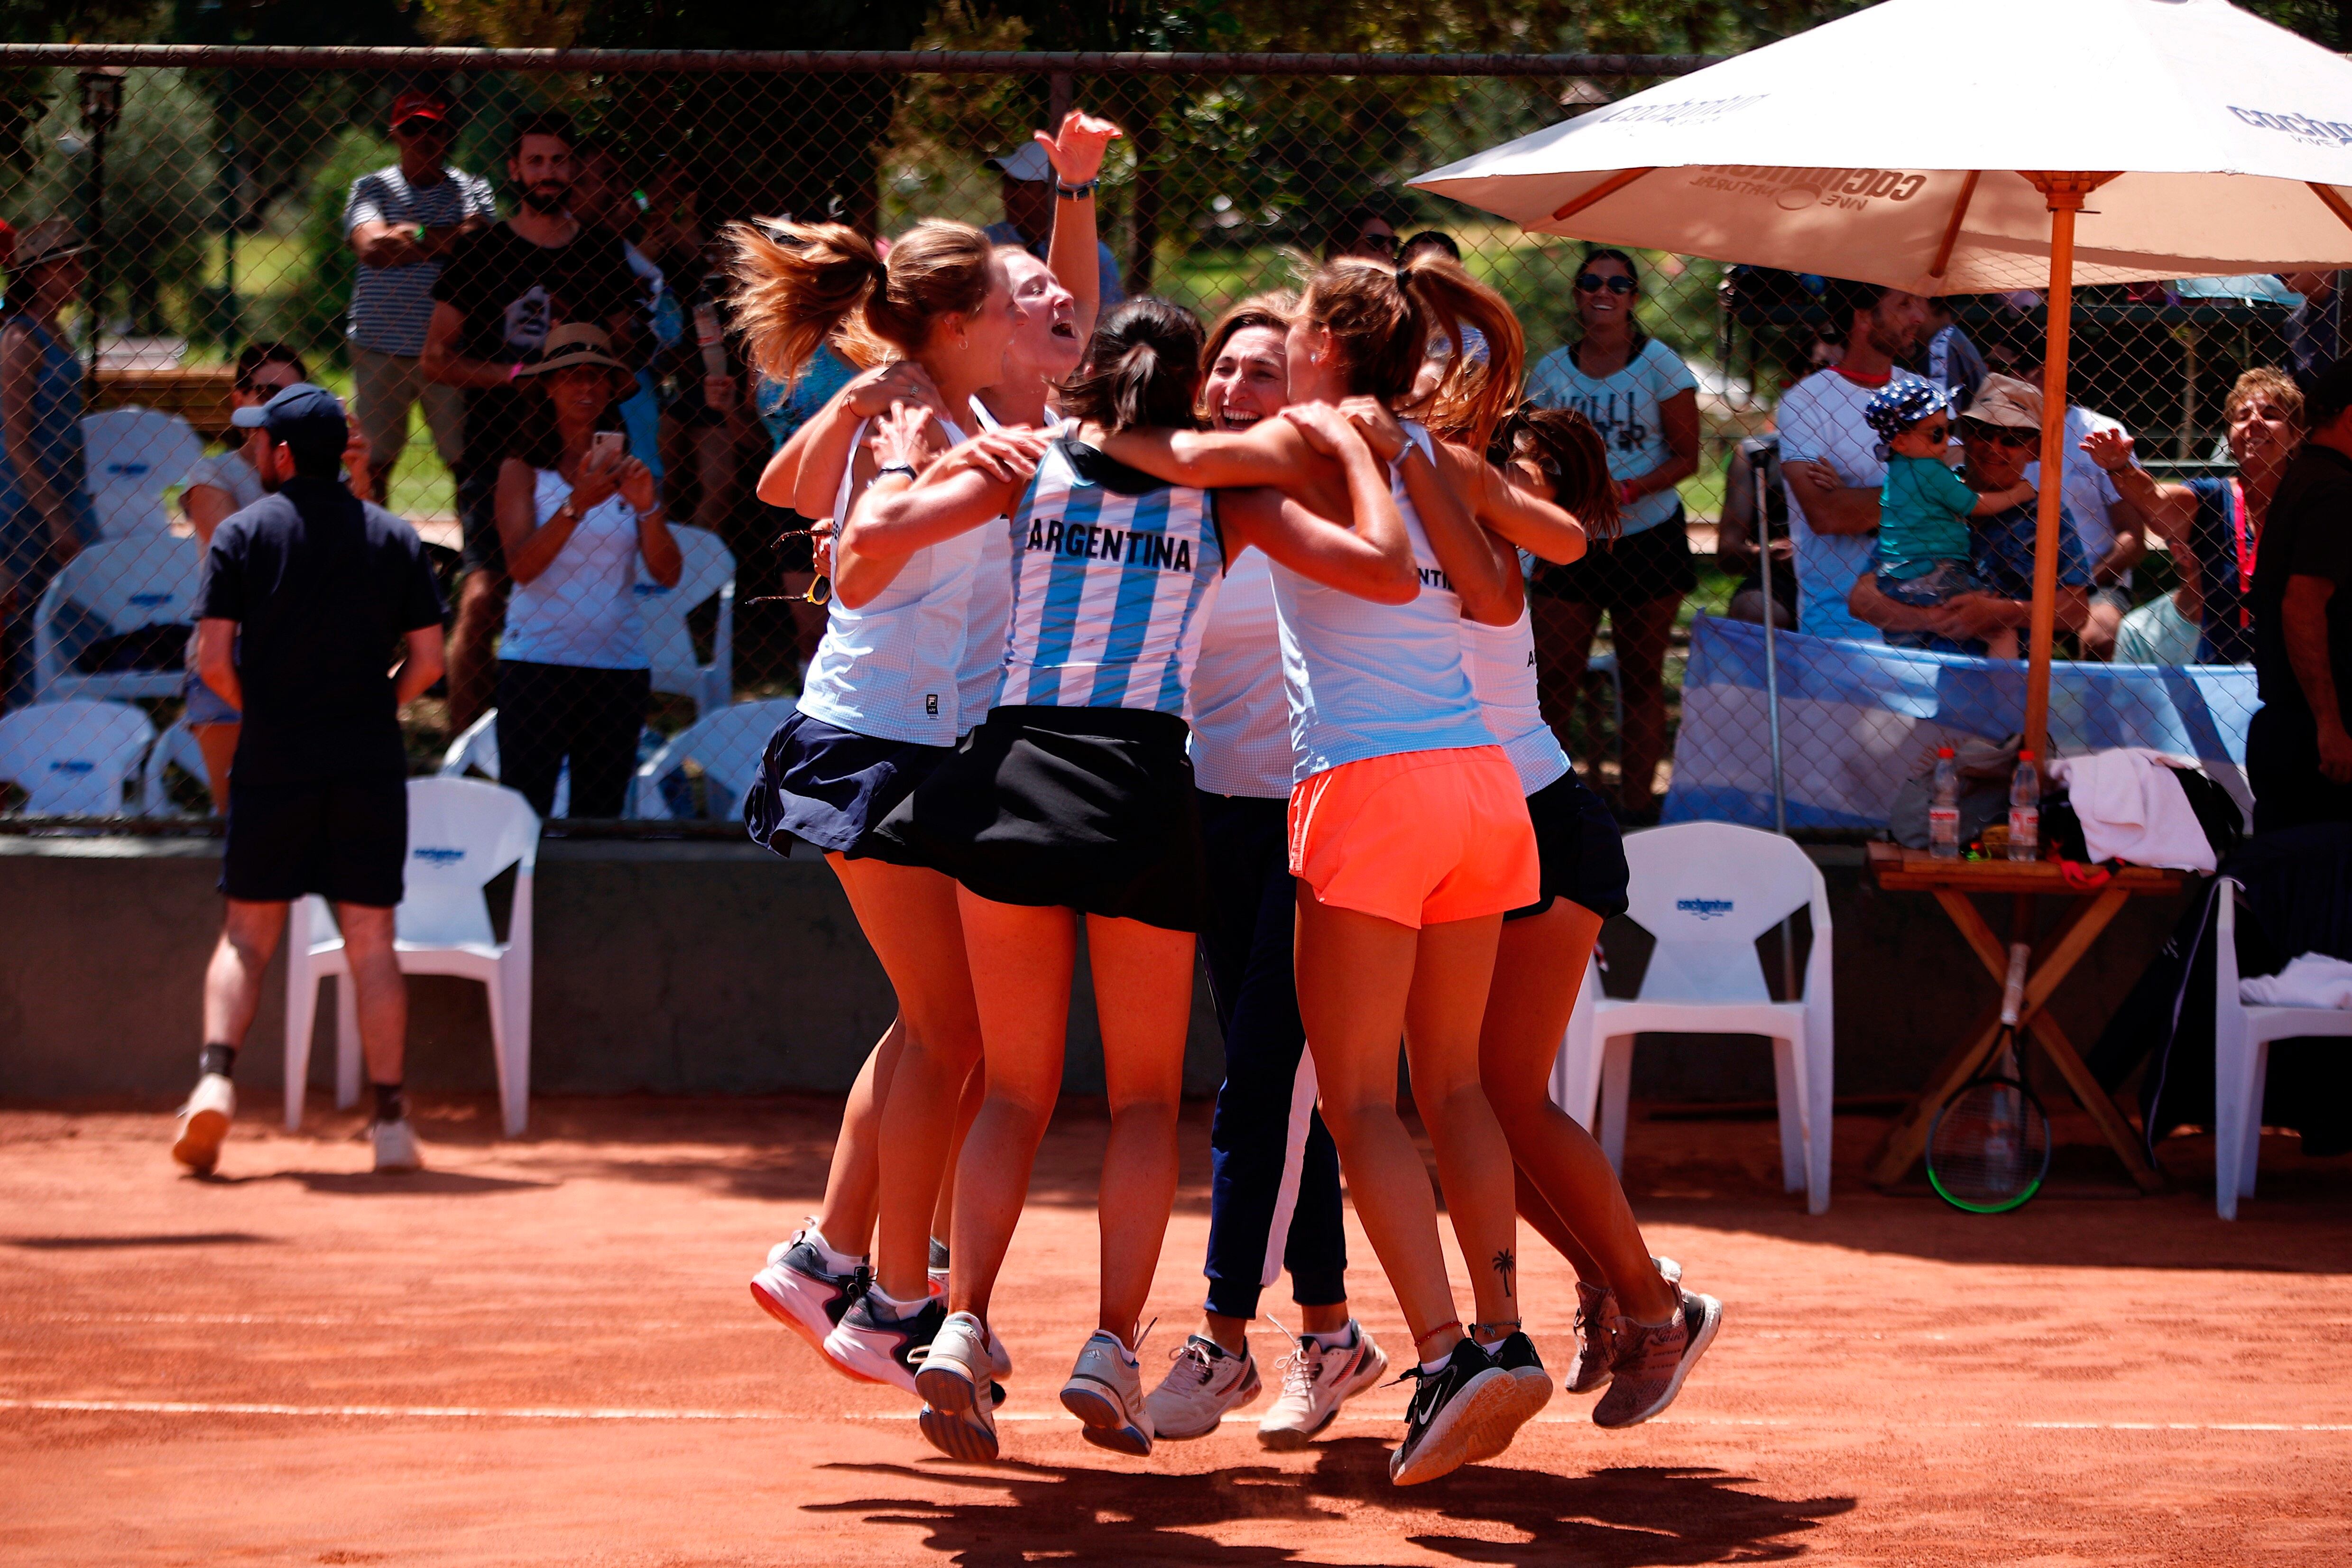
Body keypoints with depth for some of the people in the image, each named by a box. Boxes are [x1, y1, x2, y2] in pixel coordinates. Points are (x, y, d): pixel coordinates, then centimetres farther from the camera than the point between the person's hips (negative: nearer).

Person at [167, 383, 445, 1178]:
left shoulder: (243, 533, 0)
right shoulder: (395, 537, 6)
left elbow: (214, 659, -5)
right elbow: (428, 660, 3)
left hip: (273, 761, -1)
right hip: (371, 767, 1)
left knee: (248, 932, 6)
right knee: (371, 939, 4)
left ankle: (215, 1076, -14)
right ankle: (389, 1114, 0)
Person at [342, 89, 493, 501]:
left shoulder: (471, 189, 10)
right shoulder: (372, 188, 8)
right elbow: (371, 248, -11)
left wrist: (409, 235, -8)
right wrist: (450, 239, -7)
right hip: (380, 350, 0)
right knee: (374, 462, 1)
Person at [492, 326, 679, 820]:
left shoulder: (626, 472, 8)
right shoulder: (523, 471, 2)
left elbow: (668, 574, 0)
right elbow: (521, 566, -12)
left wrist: (647, 507, -16)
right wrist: (577, 504, -23)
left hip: (619, 664, 3)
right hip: (536, 662, -3)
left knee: (600, 817, 4)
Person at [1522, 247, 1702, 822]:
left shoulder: (1659, 365, -2)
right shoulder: (1551, 371, 5)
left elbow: (1686, 457, -4)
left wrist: (1630, 490, -19)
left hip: (1647, 540, -2)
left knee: (1642, 678, 5)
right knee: (1552, 678, -3)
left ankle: (1637, 806, 10)